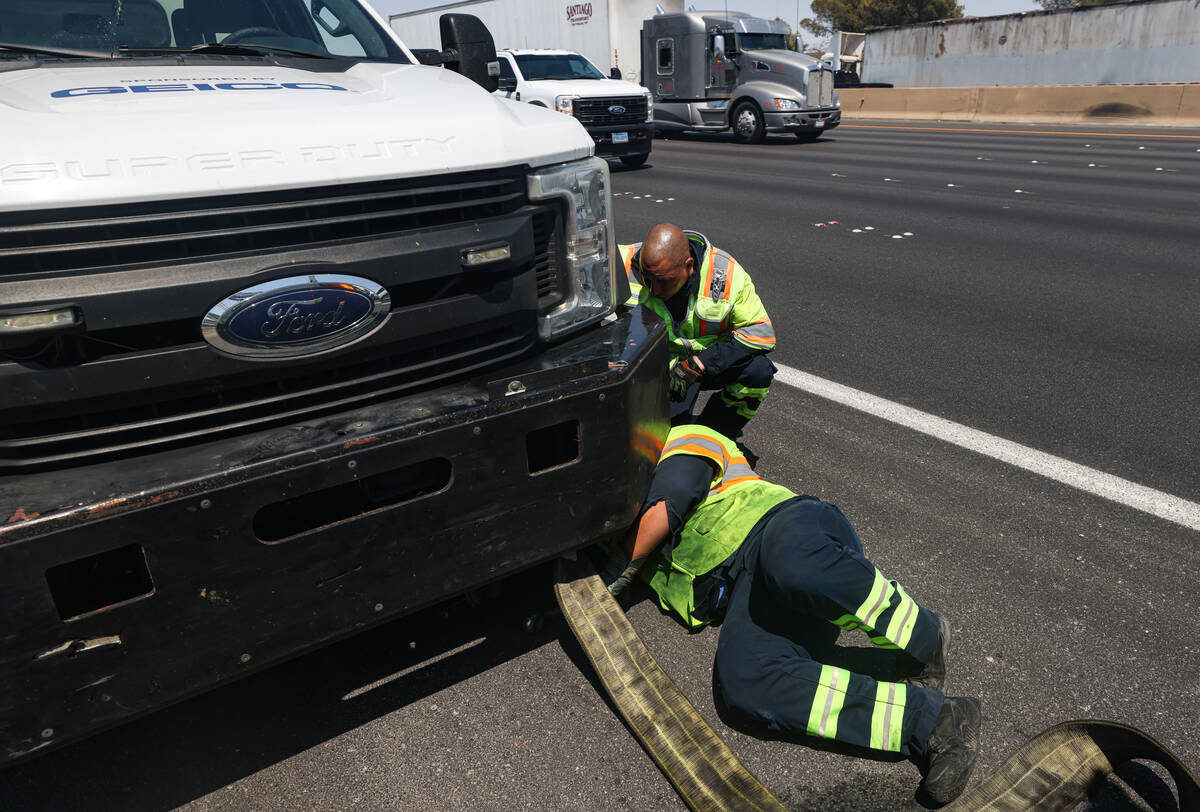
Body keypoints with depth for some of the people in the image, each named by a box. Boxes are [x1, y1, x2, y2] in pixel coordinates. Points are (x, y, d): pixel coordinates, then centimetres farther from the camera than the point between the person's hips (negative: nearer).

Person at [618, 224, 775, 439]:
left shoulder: (726, 274, -22)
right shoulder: (628, 263, -22)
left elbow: (760, 333, -19)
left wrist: (697, 365, -28)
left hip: (710, 359, 1)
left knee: (759, 371, -28)